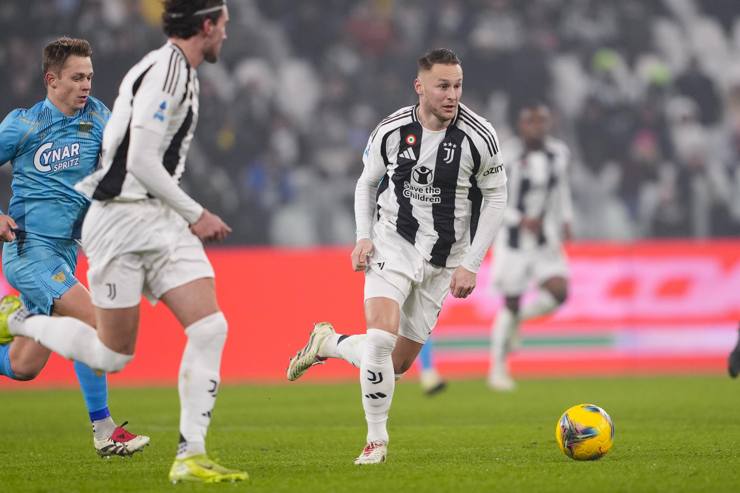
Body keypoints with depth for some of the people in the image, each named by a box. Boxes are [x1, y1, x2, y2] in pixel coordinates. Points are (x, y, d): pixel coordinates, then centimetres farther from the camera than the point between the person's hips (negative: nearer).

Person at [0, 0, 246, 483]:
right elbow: (141, 159, -20)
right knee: (114, 354, 0)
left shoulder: (180, 71, 15)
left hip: (163, 223, 9)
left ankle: (190, 456, -8)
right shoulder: (167, 69, -15)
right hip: (123, 220, -9)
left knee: (210, 328, -8)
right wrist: (195, 215, -13)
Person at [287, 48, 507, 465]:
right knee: (381, 337, -24)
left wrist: (471, 264, -6)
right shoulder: (391, 132, -9)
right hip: (393, 244, -1)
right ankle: (377, 440, -8)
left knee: (399, 362, 5)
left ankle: (328, 343, 34)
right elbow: (367, 184, 9)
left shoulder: (480, 137, -12)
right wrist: (363, 237, -6)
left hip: (444, 261, 2)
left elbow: (496, 197, -1)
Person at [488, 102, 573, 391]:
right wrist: (521, 220, -22)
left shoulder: (558, 154, 1)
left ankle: (518, 318, 15)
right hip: (514, 240, -4)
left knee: (558, 292, -16)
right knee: (510, 304, 1)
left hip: (545, 239, 4)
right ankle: (498, 369, 17)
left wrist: (565, 221, 9)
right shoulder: (509, 158, -15)